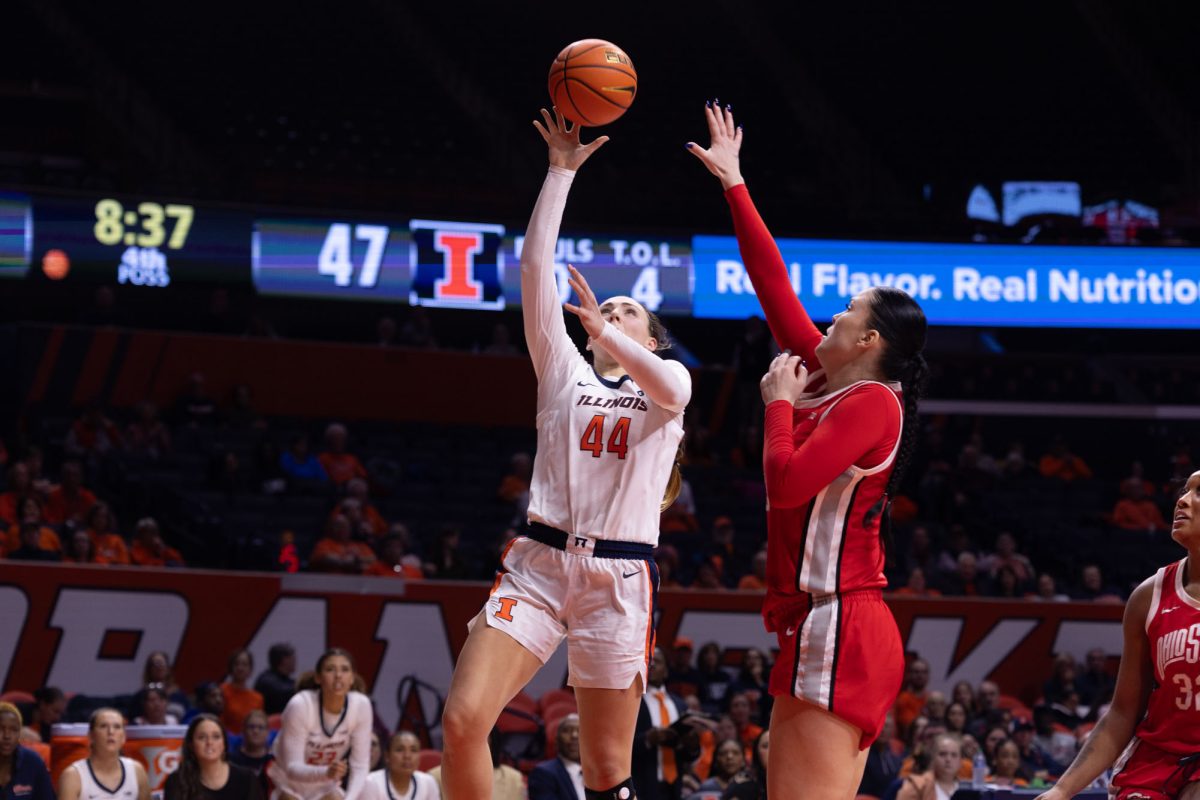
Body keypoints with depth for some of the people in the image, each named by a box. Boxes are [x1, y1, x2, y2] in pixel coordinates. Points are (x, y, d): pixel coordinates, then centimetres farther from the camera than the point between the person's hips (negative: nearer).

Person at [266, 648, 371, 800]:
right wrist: (326, 772, -49)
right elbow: (292, 767, -29)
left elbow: (360, 766, -15)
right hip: (288, 781, -3)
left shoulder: (361, 706, -20)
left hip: (325, 785, 3)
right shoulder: (300, 706, -29)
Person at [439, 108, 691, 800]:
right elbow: (536, 272, 8)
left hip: (620, 575, -2)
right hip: (539, 561, 2)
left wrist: (607, 336, -30)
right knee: (463, 720, -16)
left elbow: (663, 385, -14)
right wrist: (561, 172, 2)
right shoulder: (564, 372, 18)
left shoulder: (669, 381, 13)